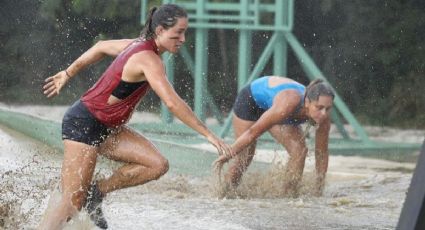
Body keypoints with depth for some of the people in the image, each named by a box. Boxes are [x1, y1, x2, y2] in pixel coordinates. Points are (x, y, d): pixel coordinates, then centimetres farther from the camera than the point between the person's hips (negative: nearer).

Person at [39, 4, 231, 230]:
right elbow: (172, 103, -32)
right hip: (83, 124, -9)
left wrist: (68, 73, 32)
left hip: (106, 128, 9)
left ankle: (96, 192, 2)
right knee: (72, 203, -13)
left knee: (158, 165, -7)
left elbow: (101, 47, 21)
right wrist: (208, 134, -29)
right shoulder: (149, 59, -22)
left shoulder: (138, 45, 6)